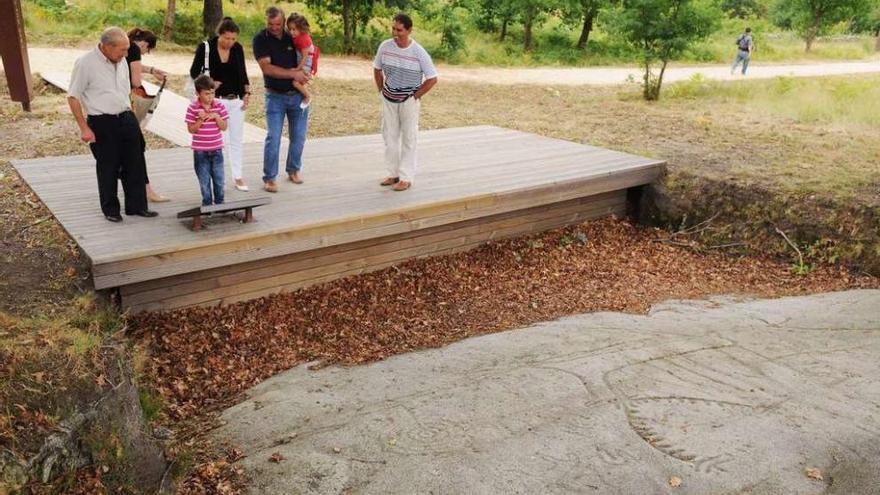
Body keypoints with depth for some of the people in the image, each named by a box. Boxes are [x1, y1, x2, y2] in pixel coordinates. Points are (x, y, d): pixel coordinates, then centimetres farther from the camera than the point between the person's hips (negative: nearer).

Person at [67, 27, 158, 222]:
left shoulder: (121, 62, 8)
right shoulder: (85, 63, -11)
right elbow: (73, 97, -9)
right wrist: (84, 128, -12)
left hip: (126, 118, 6)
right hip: (102, 123, -6)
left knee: (134, 164, 7)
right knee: (108, 169, 4)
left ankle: (137, 206, 18)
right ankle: (110, 210, 18)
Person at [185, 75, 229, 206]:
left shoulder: (219, 106, -3)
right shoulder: (192, 108, -9)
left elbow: (224, 127, -2)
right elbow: (191, 129, -8)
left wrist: (216, 116, -18)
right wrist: (201, 119, -22)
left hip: (216, 149, 2)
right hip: (200, 151, -2)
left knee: (218, 178, 9)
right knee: (204, 179, 7)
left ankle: (219, 201, 24)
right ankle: (207, 203, 20)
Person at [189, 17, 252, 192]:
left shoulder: (238, 48, 1)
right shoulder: (205, 47, -9)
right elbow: (194, 72, -3)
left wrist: (247, 92, 2)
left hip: (236, 100, 4)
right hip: (216, 100, -4)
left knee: (236, 139, 9)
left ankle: (238, 176, 18)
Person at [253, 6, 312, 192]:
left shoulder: (292, 38, 2)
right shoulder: (260, 39, -7)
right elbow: (267, 68, -17)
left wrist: (304, 72, -4)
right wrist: (293, 74, -20)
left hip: (297, 95, 3)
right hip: (275, 96, -3)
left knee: (298, 136, 9)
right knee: (273, 137, -8)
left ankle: (293, 170, 28)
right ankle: (269, 178, 1)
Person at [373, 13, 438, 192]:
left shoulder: (419, 53, -17)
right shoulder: (385, 46, -7)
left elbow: (432, 78, -11)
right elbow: (377, 69, 10)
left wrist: (416, 96, -9)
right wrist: (381, 90, 7)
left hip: (409, 101, -4)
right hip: (389, 100, 4)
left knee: (409, 139, 2)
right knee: (390, 137, 11)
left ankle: (406, 178, 8)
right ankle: (394, 174, 24)